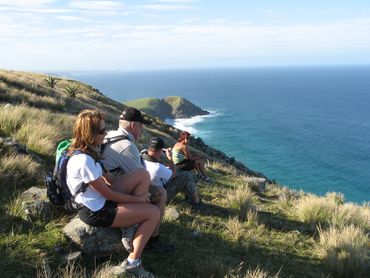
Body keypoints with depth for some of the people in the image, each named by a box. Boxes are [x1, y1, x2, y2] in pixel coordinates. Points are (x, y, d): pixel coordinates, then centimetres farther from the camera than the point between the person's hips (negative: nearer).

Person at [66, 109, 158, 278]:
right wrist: (138, 199, -7)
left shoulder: (83, 150, 1)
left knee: (143, 175, -1)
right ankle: (132, 263, 1)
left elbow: (103, 176, 10)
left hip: (99, 199, 9)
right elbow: (109, 194, -21)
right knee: (153, 213, -8)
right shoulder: (84, 161, -29)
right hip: (95, 212, -9)